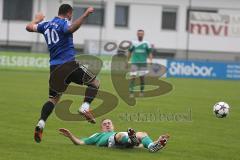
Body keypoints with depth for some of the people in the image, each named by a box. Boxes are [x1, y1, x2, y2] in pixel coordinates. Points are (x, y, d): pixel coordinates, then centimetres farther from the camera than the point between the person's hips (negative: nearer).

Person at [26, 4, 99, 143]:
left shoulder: (46, 25, 14)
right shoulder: (63, 23, -6)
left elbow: (29, 27, 24)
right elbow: (71, 28, -29)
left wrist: (37, 19, 43)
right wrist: (85, 15, -30)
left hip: (54, 67, 6)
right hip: (69, 64, -6)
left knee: (53, 98, 16)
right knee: (94, 83, 8)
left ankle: (41, 124, -3)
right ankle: (85, 108, -13)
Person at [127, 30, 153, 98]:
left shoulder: (146, 43, 3)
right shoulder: (133, 43, 5)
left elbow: (149, 53, 5)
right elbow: (129, 52, 13)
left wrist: (150, 60, -11)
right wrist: (127, 61, 11)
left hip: (143, 63, 1)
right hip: (134, 63, 0)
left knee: (142, 77, 7)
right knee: (133, 77, -10)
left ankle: (142, 91, 22)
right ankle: (131, 92, -10)